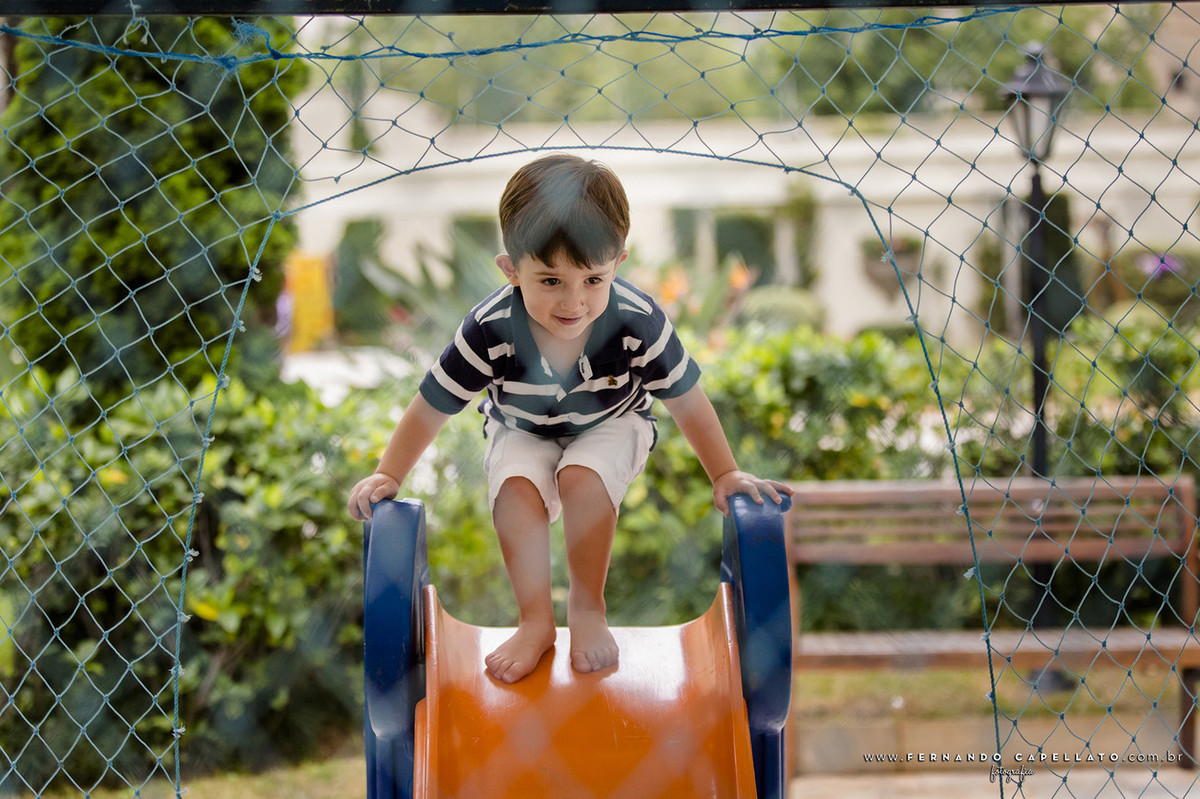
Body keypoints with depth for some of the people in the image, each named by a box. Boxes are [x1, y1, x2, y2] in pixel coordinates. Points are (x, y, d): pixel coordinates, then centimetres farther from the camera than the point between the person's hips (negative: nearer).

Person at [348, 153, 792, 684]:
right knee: (515, 487, -30)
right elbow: (433, 405, -17)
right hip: (522, 432, 1)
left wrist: (726, 475, -9)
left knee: (583, 478, -31)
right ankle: (536, 621, -13)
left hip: (610, 426, -1)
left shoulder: (637, 322, -31)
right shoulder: (490, 330, -32)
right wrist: (388, 475, -15)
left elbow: (685, 400, -15)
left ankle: (588, 610, -9)